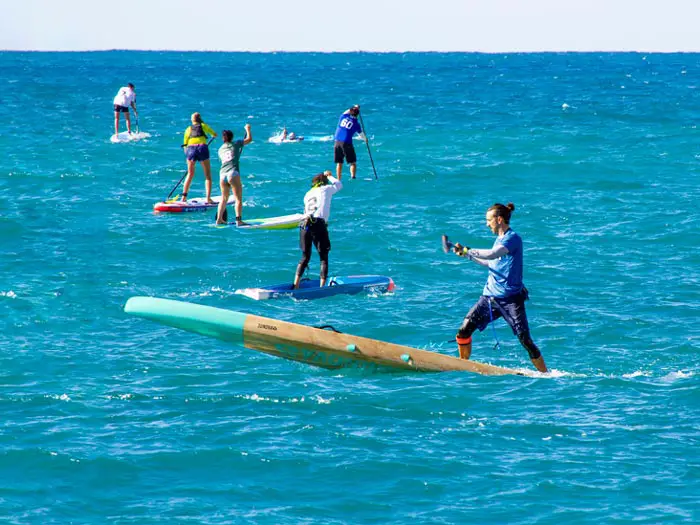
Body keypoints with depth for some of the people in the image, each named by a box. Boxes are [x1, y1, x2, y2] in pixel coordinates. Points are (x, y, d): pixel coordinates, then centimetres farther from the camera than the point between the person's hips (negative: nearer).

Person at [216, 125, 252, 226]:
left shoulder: (220, 149, 18)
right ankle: (238, 220, -14)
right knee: (238, 198, -4)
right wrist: (248, 129, 31)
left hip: (222, 175, 4)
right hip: (233, 173, -4)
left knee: (224, 198, 16)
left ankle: (219, 219, 13)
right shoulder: (235, 144, 8)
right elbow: (249, 139, 15)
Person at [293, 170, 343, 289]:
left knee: (305, 257, 14)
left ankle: (296, 285, 6)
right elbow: (339, 184, 27)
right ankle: (322, 286, -7)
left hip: (304, 224, 5)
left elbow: (306, 211, 19)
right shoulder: (325, 189, 11)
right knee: (324, 257, 3)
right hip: (319, 224, -4)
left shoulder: (307, 194, 22)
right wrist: (329, 176, 41)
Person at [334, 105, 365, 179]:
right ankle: (353, 177, -17)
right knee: (353, 163, 2)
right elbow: (361, 136, 16)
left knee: (339, 163, 10)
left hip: (337, 143, 4)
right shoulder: (356, 124, 1)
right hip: (346, 143, -4)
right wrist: (365, 139, 37)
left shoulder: (343, 116, 7)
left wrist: (354, 108, 44)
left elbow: (346, 112, 34)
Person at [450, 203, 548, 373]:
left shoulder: (513, 238, -13)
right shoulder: (499, 239, 14)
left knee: (525, 340, -10)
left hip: (511, 299, -8)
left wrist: (468, 250, -19)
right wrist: (468, 255, 22)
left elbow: (492, 254, -29)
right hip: (490, 296, 8)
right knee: (464, 331, -1)